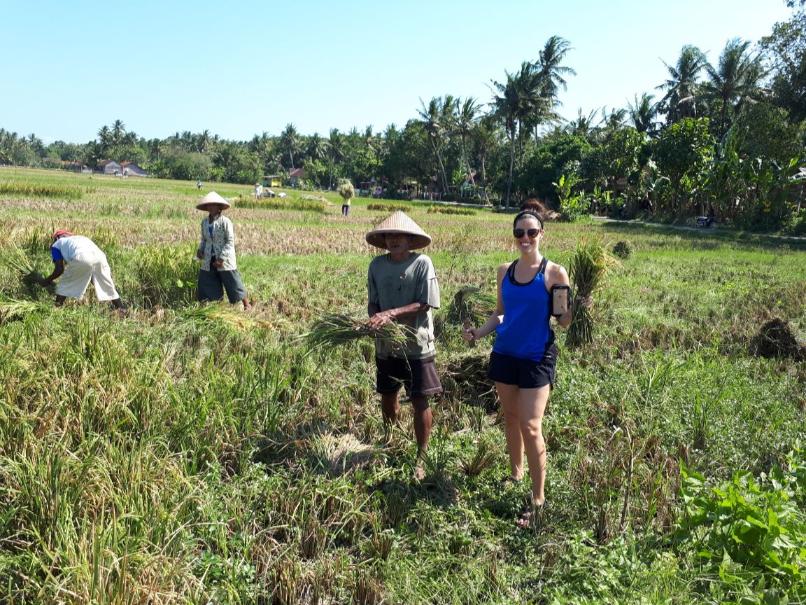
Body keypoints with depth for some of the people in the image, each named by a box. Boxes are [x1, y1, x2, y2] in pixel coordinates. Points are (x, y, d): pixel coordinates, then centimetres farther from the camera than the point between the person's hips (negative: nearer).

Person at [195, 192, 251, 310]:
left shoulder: (225, 222, -12)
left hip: (225, 260, -6)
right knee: (205, 283, 8)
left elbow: (230, 242, -14)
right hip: (209, 261, 6)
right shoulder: (204, 222, 7)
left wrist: (221, 259, -19)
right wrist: (200, 250, -1)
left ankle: (247, 304, 12)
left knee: (233, 283, -1)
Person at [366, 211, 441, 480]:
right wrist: (376, 319, -16)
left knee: (420, 401, 1)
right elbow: (373, 302, 6)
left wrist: (391, 313, -24)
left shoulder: (422, 263, -11)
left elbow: (424, 304, -15)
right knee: (388, 395, 17)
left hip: (417, 344, -4)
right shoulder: (377, 264, 1)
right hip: (386, 343, 4)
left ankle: (421, 458, 16)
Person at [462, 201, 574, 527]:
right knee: (510, 418, 16)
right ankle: (516, 475, 35)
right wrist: (478, 333, -2)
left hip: (537, 358, -5)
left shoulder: (554, 273, -10)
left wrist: (574, 305, -28)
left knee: (531, 426, -6)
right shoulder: (505, 271, 5)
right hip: (505, 354, 5)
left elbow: (563, 320, -8)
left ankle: (538, 498, 7)